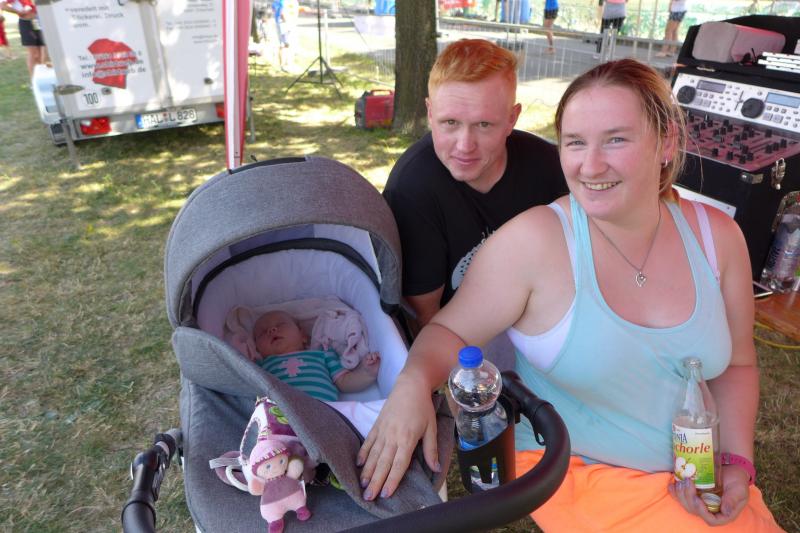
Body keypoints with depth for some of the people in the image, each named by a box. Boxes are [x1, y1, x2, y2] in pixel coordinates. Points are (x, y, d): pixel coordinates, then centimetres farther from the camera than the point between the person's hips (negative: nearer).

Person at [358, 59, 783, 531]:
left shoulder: (717, 236, -6)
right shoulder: (533, 240, -21)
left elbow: (736, 363, 6)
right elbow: (452, 332, -14)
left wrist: (737, 461, -5)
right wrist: (413, 383, -34)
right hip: (576, 470, -4)